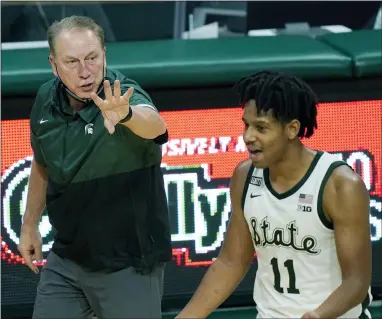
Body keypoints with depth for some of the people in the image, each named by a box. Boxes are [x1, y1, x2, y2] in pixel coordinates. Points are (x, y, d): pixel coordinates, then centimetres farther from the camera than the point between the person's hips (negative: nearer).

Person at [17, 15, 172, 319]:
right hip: (65, 260, 5)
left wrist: (124, 115, -66)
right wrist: (30, 224, 19)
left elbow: (154, 125, -46)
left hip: (128, 264, -5)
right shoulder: (47, 100, -4)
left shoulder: (125, 95, -21)